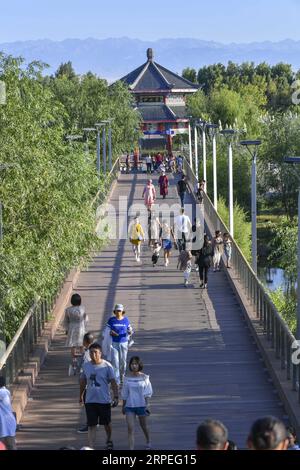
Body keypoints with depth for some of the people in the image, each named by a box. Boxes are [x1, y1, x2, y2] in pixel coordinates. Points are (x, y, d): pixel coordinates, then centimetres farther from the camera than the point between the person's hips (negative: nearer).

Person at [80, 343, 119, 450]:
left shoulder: (107, 366, -9)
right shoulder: (86, 366, 0)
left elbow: (113, 383, -7)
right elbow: (83, 381, 14)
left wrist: (116, 397, -13)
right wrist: (81, 395, 21)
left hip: (104, 400, -2)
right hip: (90, 401, 2)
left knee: (107, 423, 15)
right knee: (92, 425, -1)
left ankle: (109, 440, 41)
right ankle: (91, 447, -1)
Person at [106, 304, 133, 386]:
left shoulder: (126, 320, 2)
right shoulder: (111, 320, -2)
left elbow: (129, 330, 8)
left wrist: (130, 332, -15)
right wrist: (111, 333, -17)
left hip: (123, 343, 1)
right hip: (114, 343, -1)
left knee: (123, 361, 8)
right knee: (115, 361, -8)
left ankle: (122, 378, 33)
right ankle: (116, 381, -5)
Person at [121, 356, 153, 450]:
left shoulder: (144, 377, -4)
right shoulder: (127, 378, 0)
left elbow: (147, 393, -2)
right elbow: (124, 394, 7)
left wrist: (147, 405, -9)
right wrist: (123, 406, 10)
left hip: (141, 405, -1)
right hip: (130, 406, 1)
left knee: (143, 426, 16)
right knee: (130, 428, -9)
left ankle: (148, 442, 42)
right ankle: (131, 448, -11)